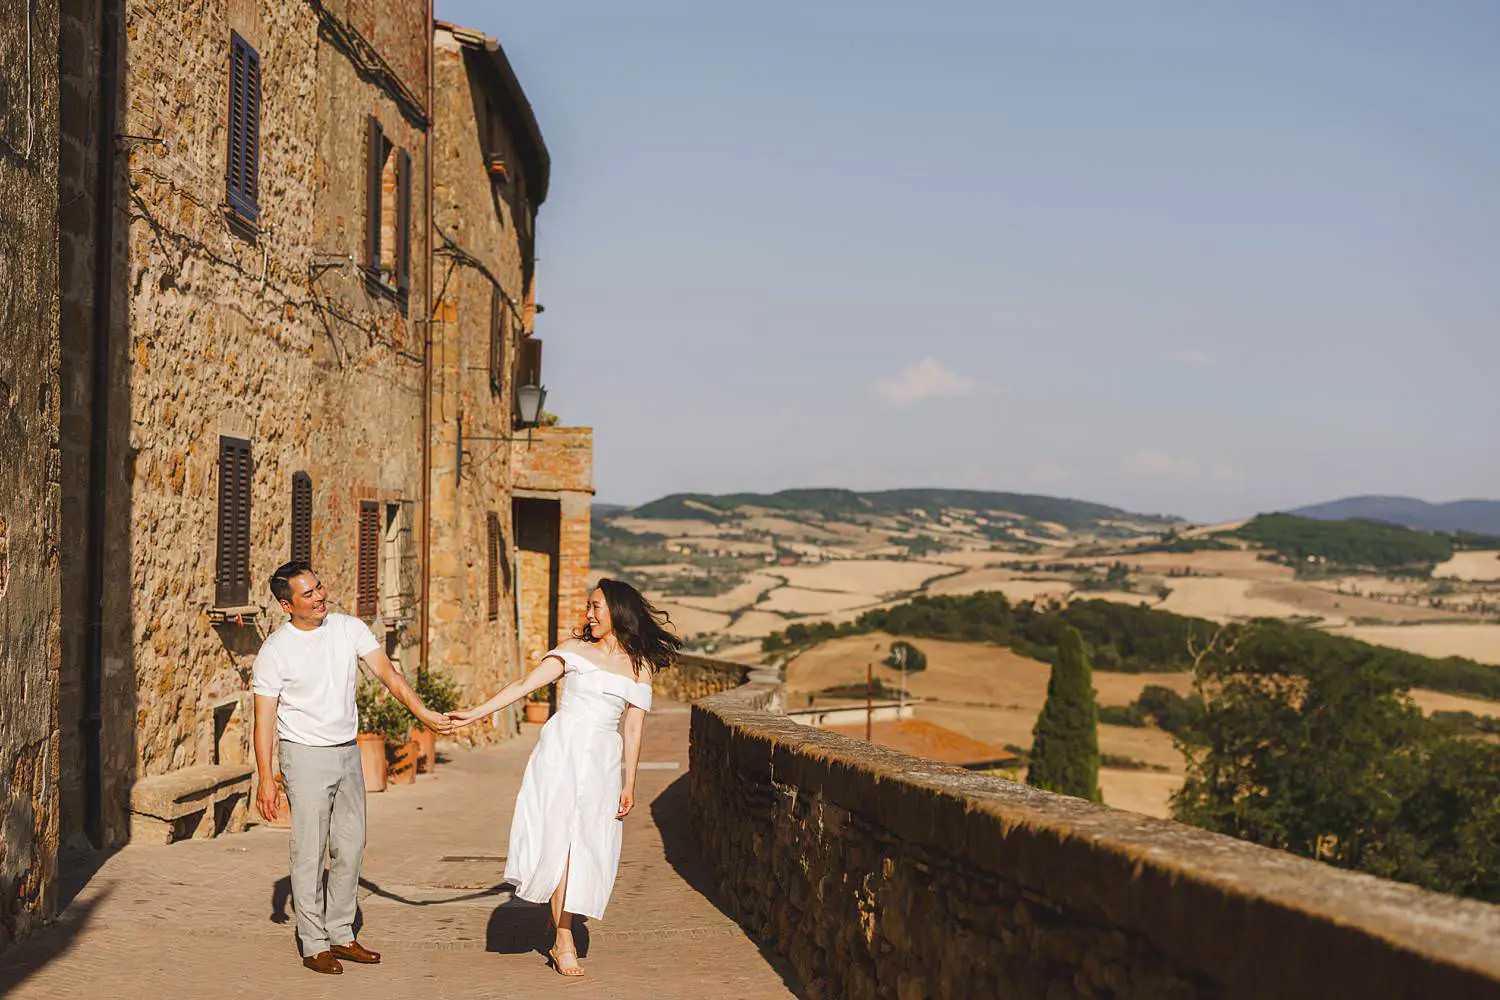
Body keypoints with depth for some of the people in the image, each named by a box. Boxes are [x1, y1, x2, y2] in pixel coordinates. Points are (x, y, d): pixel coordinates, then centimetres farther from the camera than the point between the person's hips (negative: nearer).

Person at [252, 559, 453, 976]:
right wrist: (265, 778, -13)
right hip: (305, 755, -5)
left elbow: (386, 672, -5)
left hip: (347, 752, 5)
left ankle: (341, 936, 21)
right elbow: (264, 717, -9)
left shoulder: (350, 629, 0)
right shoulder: (275, 650, -11)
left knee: (350, 848, 10)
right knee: (309, 853, -3)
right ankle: (314, 945, 6)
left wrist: (424, 713, -18)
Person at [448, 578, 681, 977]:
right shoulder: (575, 650, 6)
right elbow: (526, 684, 0)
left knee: (586, 845, -2)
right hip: (561, 751, -2)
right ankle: (563, 941, -3)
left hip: (601, 760, 2)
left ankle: (559, 920, 12)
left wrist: (629, 785, 6)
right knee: (558, 837, -8)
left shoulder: (640, 666, 9)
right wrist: (477, 712, -8)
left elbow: (633, 728, 9)